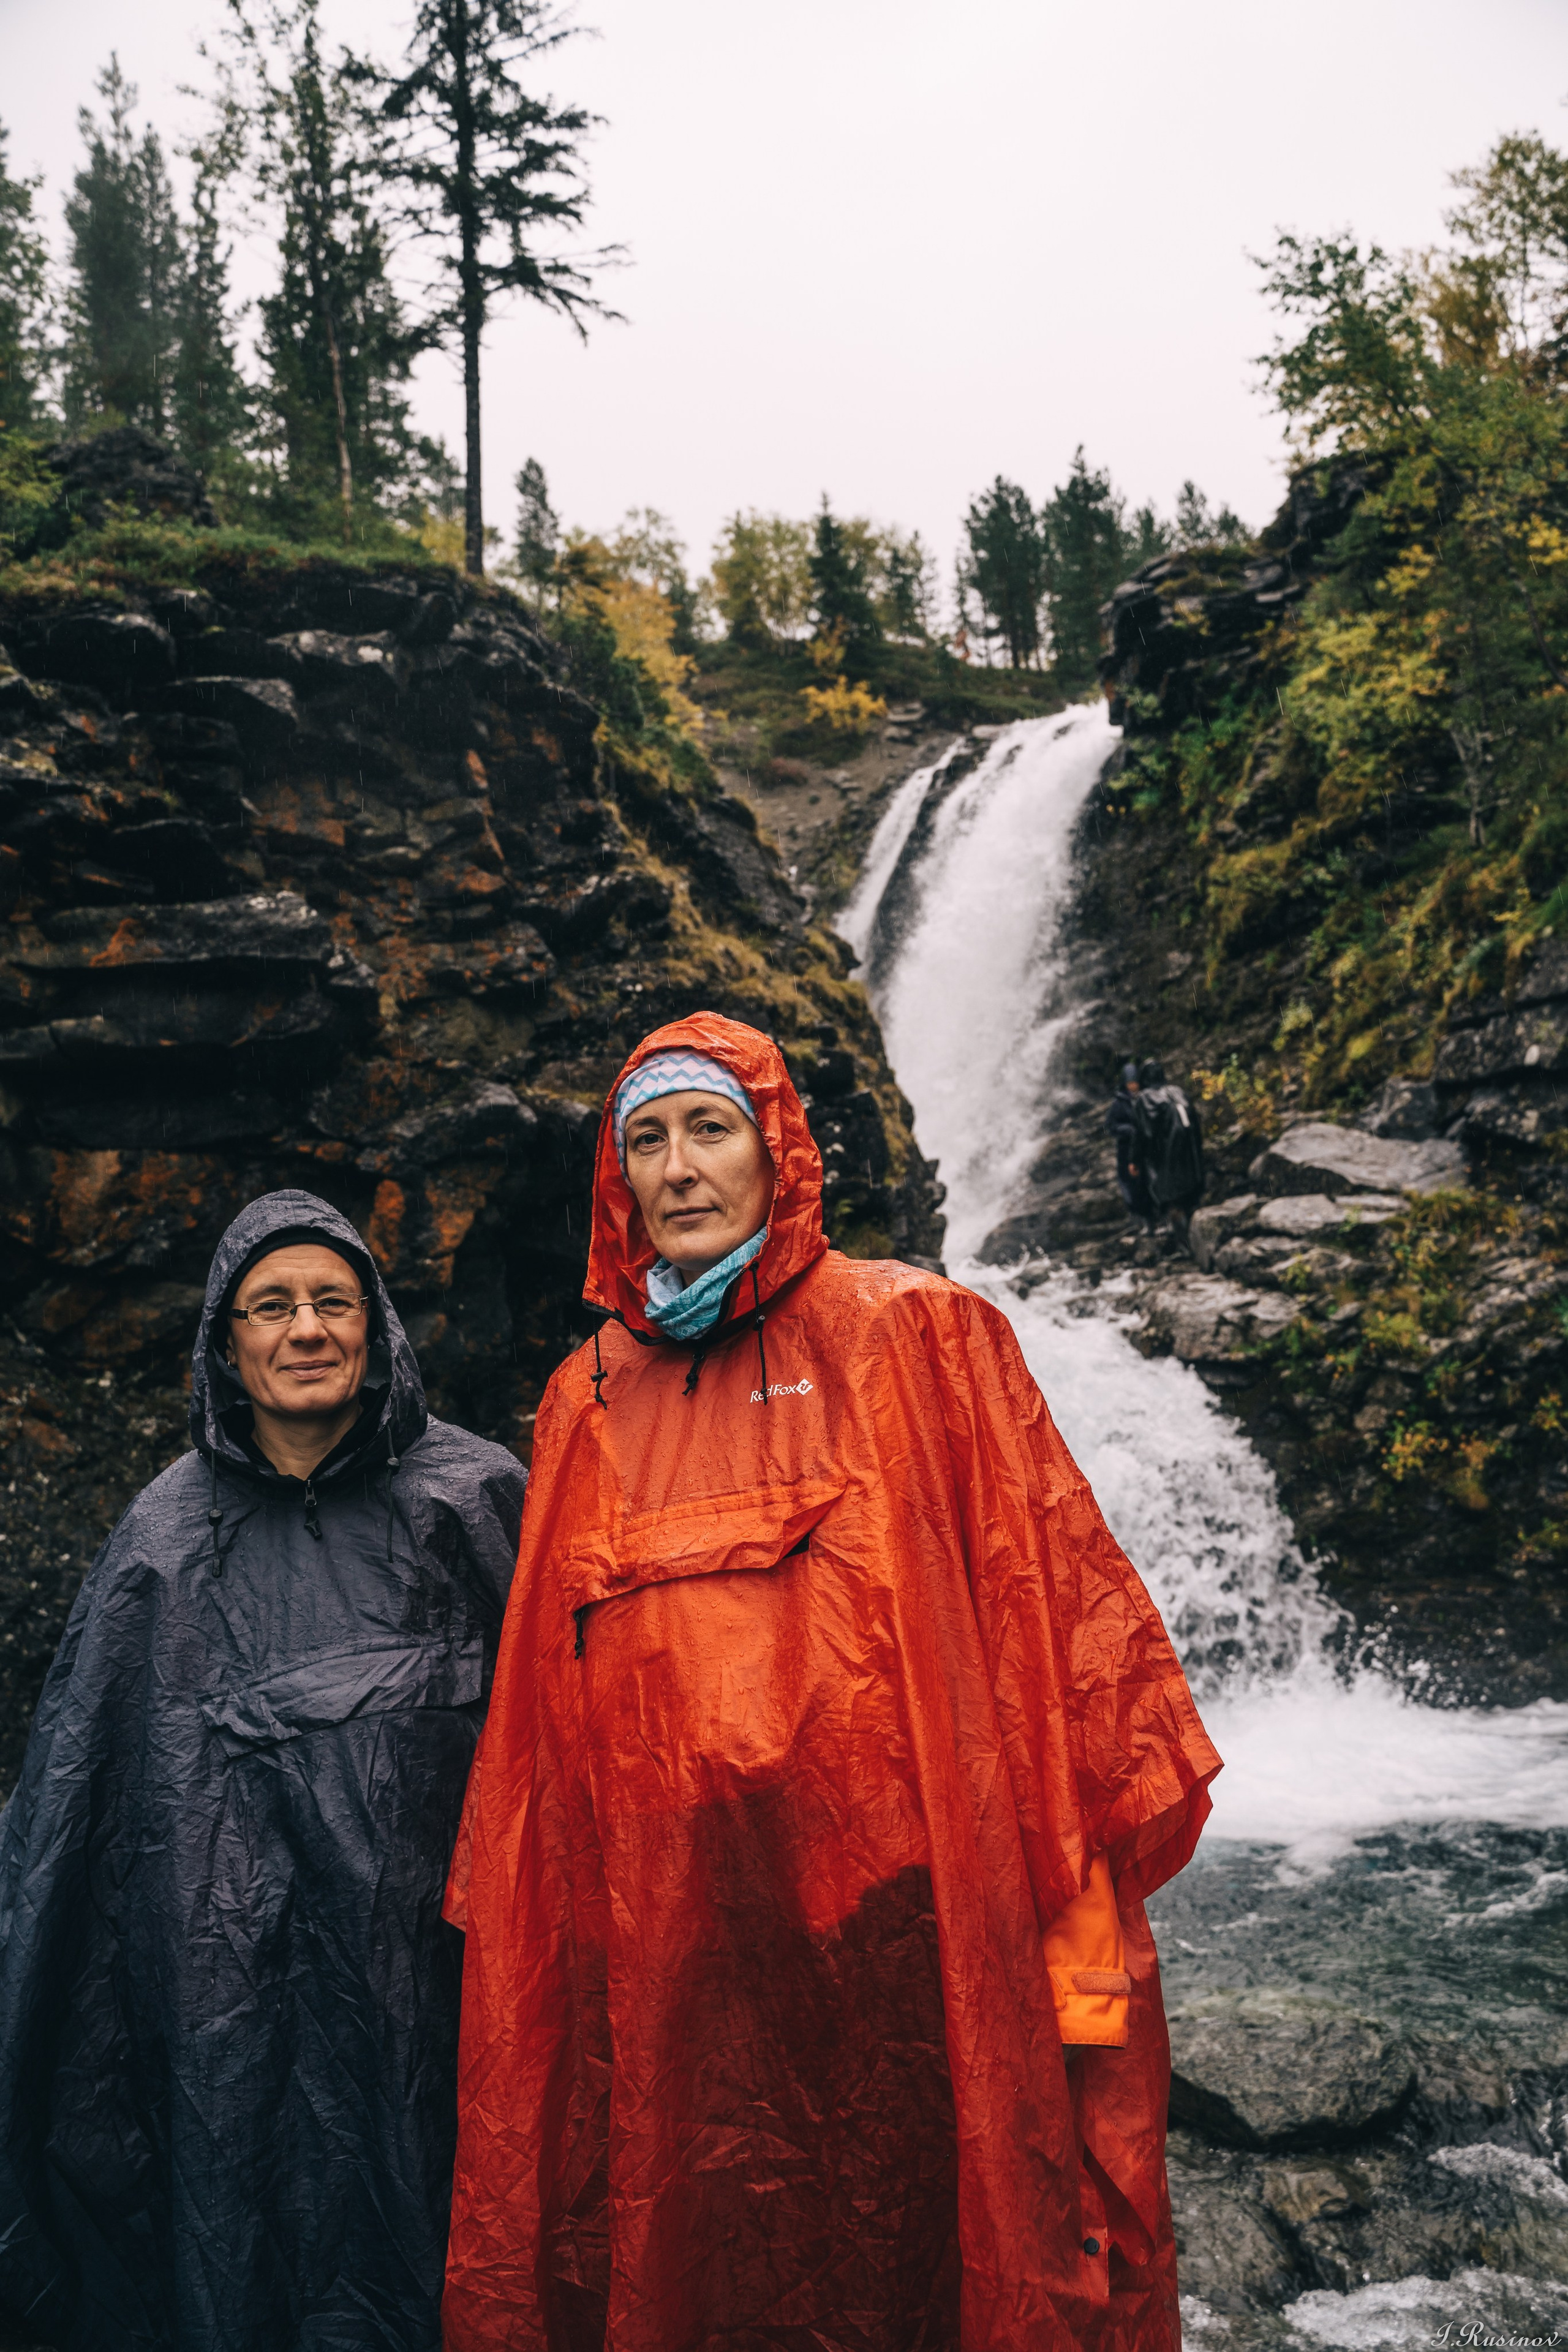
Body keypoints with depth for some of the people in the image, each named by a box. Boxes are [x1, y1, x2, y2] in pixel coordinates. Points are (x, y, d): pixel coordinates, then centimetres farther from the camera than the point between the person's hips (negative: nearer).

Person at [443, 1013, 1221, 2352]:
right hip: (667, 1929, 4)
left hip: (890, 1900, -3)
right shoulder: (588, 1399, 12)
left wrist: (1080, 1891, -10)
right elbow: (540, 1705, 15)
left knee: (899, 2230, 4)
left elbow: (1056, 1588, -4)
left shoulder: (912, 1337, 1)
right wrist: (517, 1928, 12)